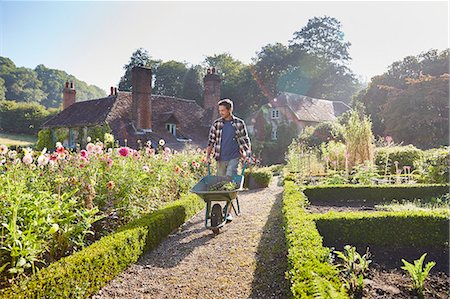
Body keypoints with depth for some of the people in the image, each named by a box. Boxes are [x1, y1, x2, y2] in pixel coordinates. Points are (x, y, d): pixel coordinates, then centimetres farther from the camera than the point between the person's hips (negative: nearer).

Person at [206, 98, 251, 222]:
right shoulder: (216, 124, 6)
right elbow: (211, 141, 8)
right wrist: (208, 155, 0)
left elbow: (246, 140, 7)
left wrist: (246, 154, -3)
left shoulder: (239, 123, 1)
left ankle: (228, 211, -7)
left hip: (234, 158, -3)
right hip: (221, 159, 3)